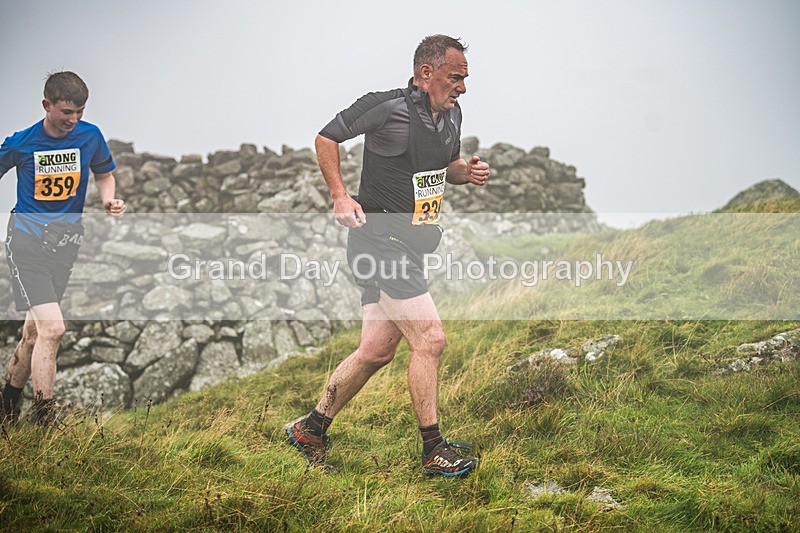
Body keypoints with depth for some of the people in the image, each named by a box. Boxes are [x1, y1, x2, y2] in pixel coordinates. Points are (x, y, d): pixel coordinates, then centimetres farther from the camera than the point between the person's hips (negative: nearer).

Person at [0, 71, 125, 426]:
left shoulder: (90, 136, 1)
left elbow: (104, 174, 18)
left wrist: (108, 199, -3)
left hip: (66, 240, 4)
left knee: (35, 329, 10)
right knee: (52, 328, -17)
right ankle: (44, 420, -9)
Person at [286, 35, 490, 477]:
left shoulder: (451, 114, 9)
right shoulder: (386, 108, -14)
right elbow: (326, 137, -4)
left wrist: (468, 171, 2)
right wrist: (340, 197, -11)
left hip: (409, 248, 9)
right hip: (380, 240, -9)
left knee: (376, 351, 10)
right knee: (430, 340, -12)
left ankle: (311, 428, 24)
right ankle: (433, 452, -2)